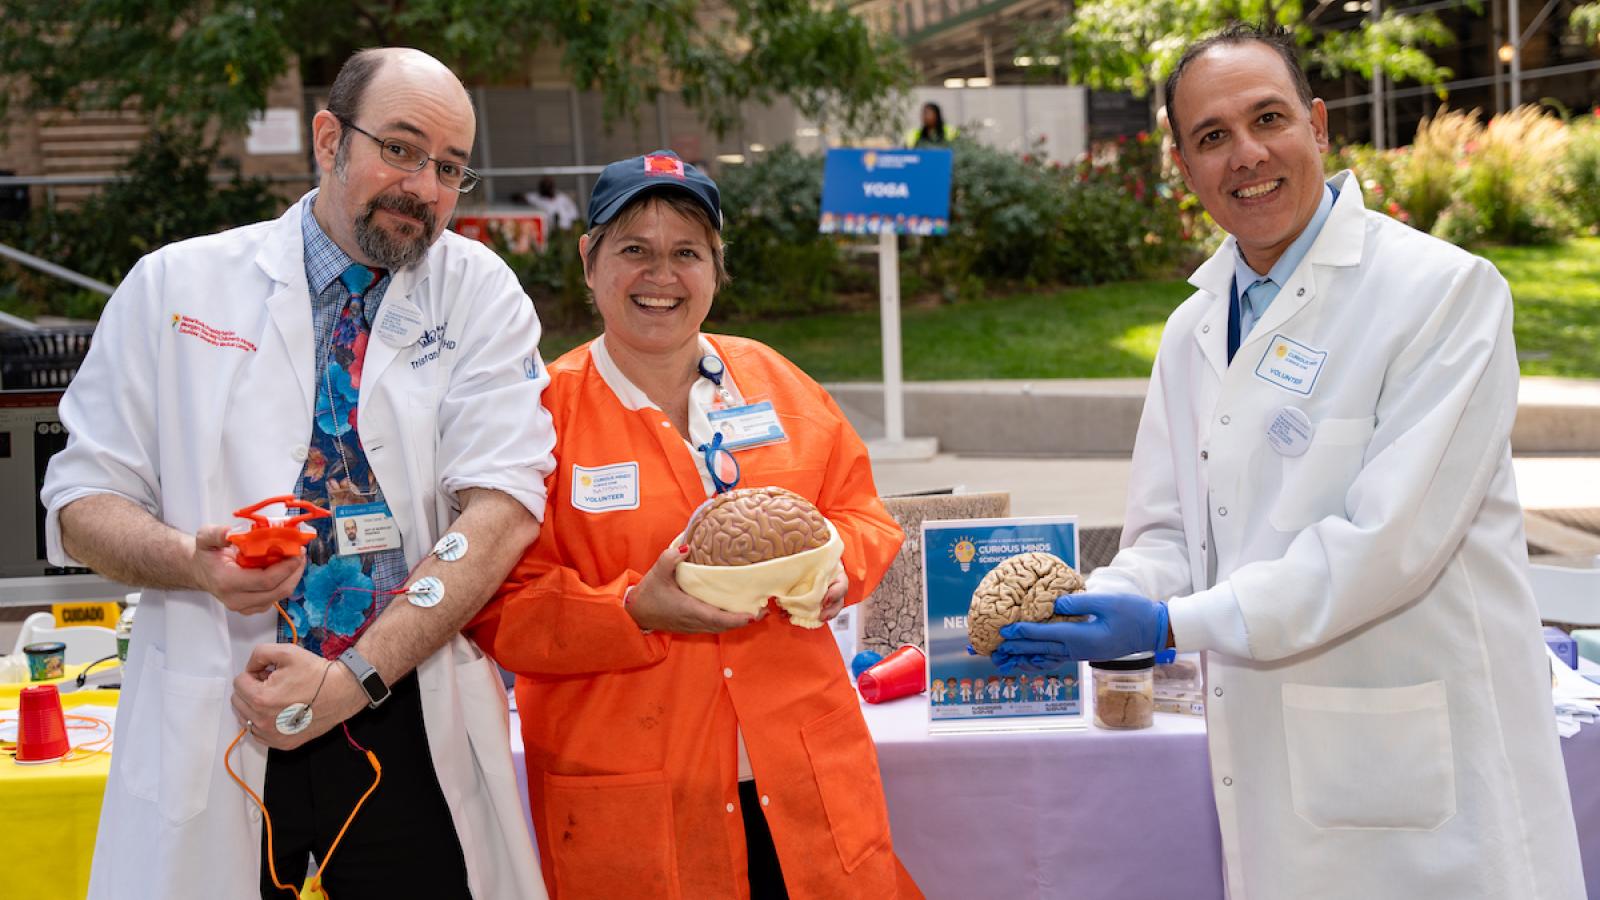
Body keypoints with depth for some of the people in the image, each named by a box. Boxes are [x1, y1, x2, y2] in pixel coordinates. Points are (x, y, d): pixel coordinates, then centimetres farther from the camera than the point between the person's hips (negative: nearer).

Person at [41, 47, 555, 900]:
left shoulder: (480, 293, 2)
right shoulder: (174, 285, 5)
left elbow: (502, 507, -8)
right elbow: (81, 502, 6)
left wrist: (357, 673, -17)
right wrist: (191, 559, -17)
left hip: (414, 725, 0)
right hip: (209, 732, 1)